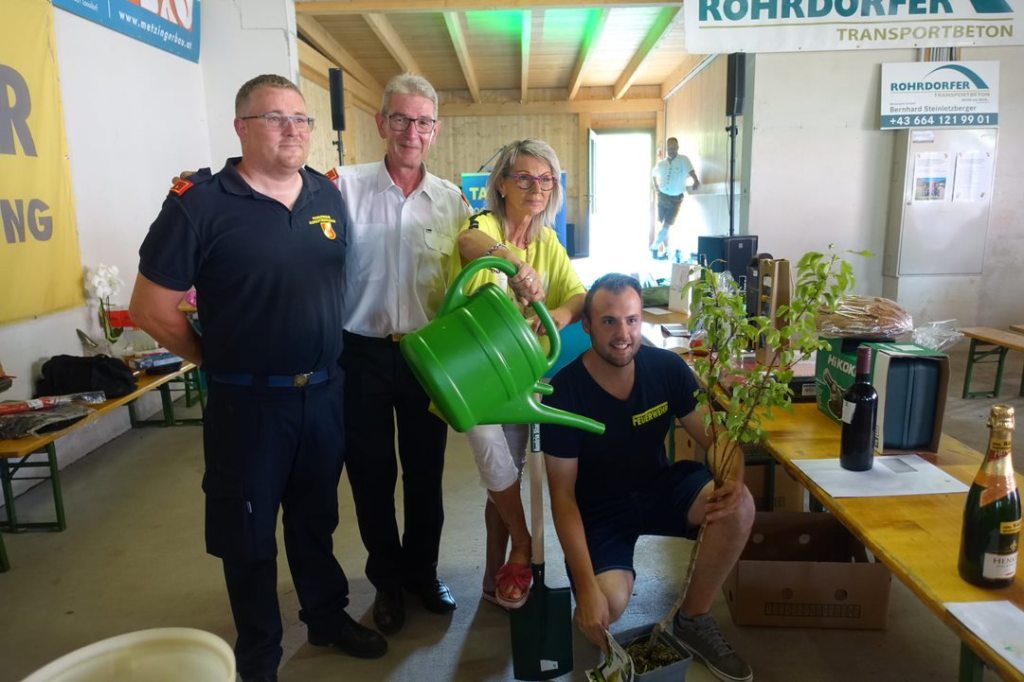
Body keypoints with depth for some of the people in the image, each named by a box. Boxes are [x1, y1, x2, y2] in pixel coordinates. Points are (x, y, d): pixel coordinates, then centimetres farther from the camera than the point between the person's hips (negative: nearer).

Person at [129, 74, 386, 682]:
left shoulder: (329, 196, 3)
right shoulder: (200, 203, -12)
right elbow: (152, 309, -9)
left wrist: (326, 359, 8)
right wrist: (220, 362, -1)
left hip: (325, 392, 4)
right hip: (248, 401, -4)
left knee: (316, 518, 21)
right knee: (249, 533, 14)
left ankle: (328, 616, 43)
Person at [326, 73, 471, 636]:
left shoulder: (452, 200, 3)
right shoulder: (346, 186, -5)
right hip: (363, 354, -2)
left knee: (426, 471, 14)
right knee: (371, 473, 12)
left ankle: (422, 570, 37)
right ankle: (387, 579, 34)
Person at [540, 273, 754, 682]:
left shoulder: (667, 368, -14)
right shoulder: (564, 394, -24)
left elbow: (715, 438, -6)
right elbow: (563, 496, -20)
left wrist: (734, 479, -31)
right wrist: (587, 589, -27)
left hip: (660, 488, 4)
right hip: (598, 508, -3)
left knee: (739, 506, -24)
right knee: (608, 604, -28)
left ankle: (693, 621, 0)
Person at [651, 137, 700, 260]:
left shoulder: (684, 160, -9)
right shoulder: (660, 164, 3)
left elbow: (692, 173, -21)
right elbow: (653, 175, 22)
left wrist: (696, 182, -38)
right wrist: (656, 188, 11)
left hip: (675, 199, -4)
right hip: (662, 197, 4)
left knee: (666, 226, -6)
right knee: (663, 225, 9)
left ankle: (654, 247, 11)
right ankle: (665, 251, 20)